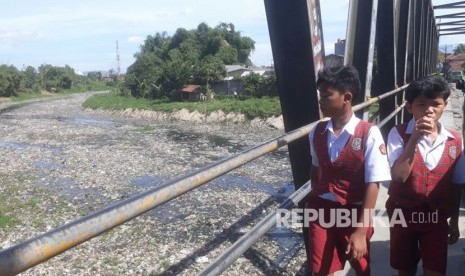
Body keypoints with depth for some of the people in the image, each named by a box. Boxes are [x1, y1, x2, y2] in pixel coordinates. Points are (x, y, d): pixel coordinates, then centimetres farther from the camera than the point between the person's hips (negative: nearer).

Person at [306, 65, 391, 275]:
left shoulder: (369, 134, -17)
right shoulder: (317, 132, -4)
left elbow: (373, 184, -17)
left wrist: (361, 230, -18)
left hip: (354, 213, -2)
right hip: (322, 211, 3)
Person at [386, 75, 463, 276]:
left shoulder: (455, 141, -3)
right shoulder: (398, 133, -12)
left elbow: (456, 186, 6)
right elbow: (399, 176, -24)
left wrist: (454, 221, 12)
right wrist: (415, 138, -30)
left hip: (437, 218, 2)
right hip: (403, 214, -1)